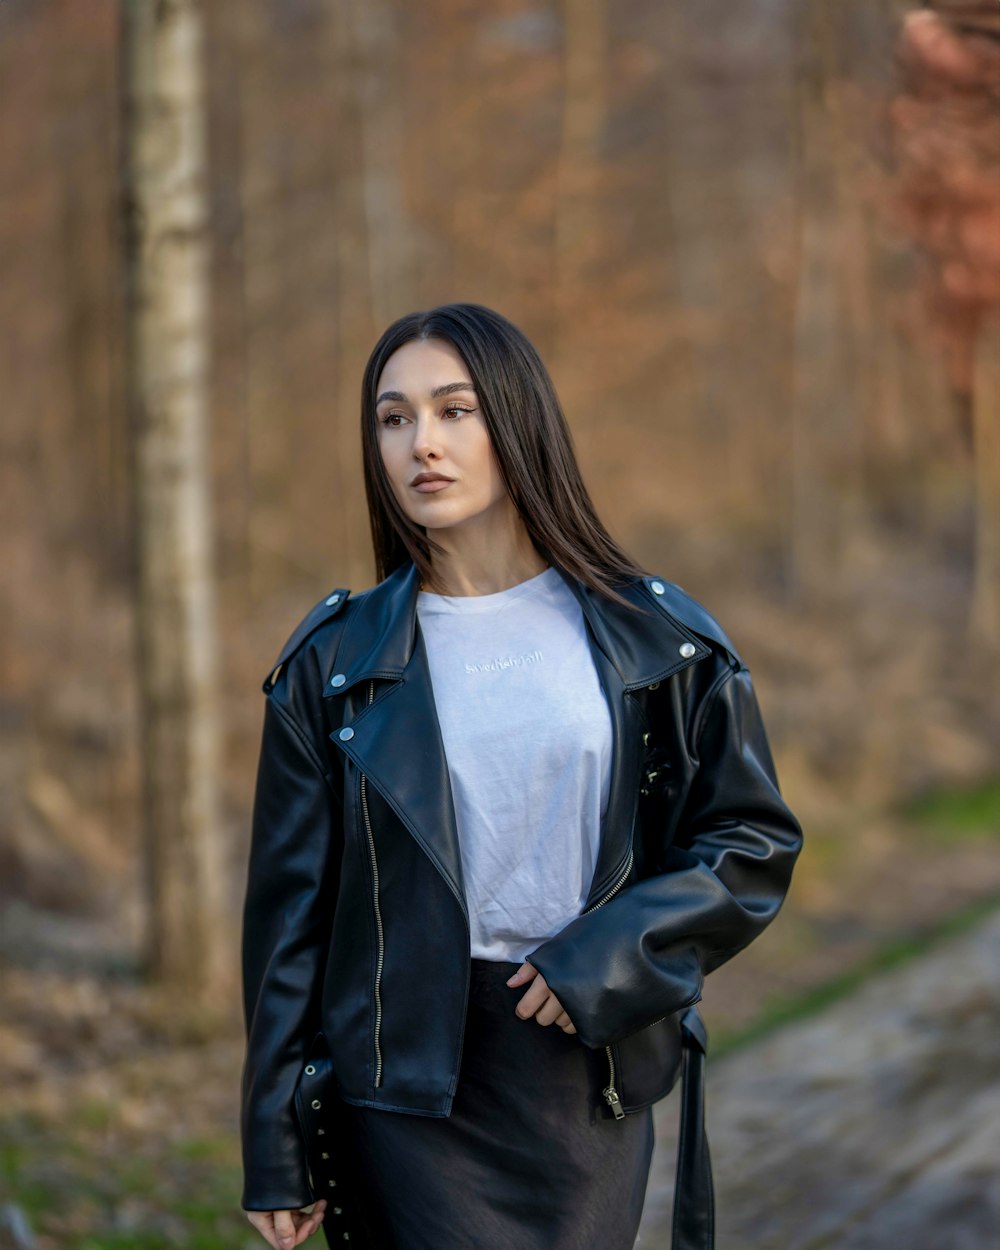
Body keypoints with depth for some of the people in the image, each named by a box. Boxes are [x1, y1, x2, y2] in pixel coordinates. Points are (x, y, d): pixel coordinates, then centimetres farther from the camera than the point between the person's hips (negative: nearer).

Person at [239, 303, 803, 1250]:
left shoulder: (656, 640, 2)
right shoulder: (337, 662, 2)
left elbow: (755, 843, 4)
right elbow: (290, 907, 3)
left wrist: (612, 954, -12)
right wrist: (278, 1151, 1)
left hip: (592, 1066, 1)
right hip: (407, 1084, -1)